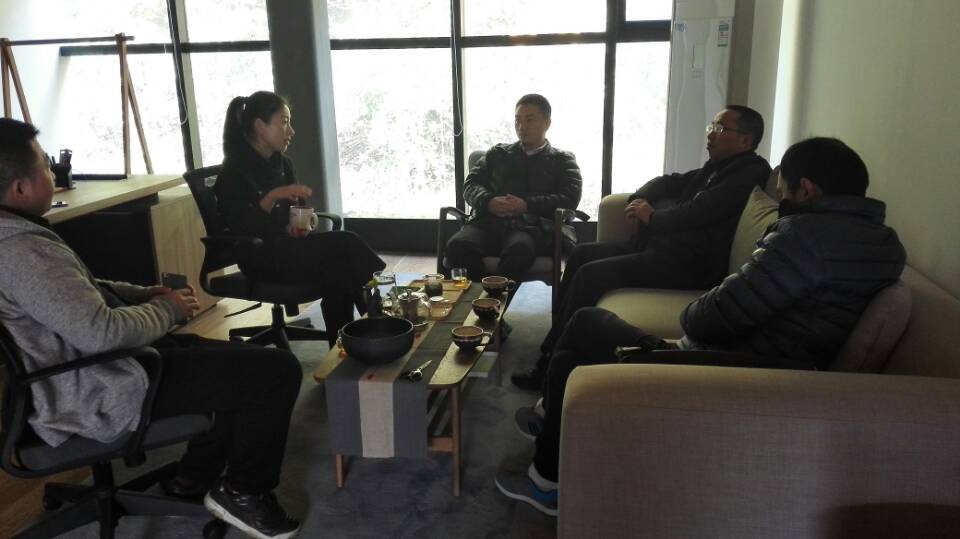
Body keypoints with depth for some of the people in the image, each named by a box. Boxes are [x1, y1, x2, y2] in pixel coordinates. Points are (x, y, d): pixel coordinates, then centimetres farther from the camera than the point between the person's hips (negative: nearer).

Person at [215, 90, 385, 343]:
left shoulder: (283, 163, 11)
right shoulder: (235, 171, -9)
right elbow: (240, 228, -20)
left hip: (288, 247, 6)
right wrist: (273, 196, -29)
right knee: (344, 244, -24)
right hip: (261, 257, -6)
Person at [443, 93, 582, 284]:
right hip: (489, 222, 3)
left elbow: (570, 199, 4)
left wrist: (526, 205, -11)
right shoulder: (497, 154, 29)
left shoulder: (563, 160, 20)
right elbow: (470, 185, 19)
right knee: (458, 245, -32)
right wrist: (489, 202, -5)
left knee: (519, 249, -40)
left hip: (532, 226, -2)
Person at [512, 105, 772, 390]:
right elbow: (670, 182, 27)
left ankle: (551, 369, -10)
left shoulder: (751, 171, -9)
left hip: (685, 264, -10)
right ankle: (556, 339, 8)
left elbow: (701, 210, -20)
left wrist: (653, 217, -7)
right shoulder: (715, 167, 20)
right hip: (659, 246, 10)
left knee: (591, 274, -19)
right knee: (582, 254, 7)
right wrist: (639, 199, 6)